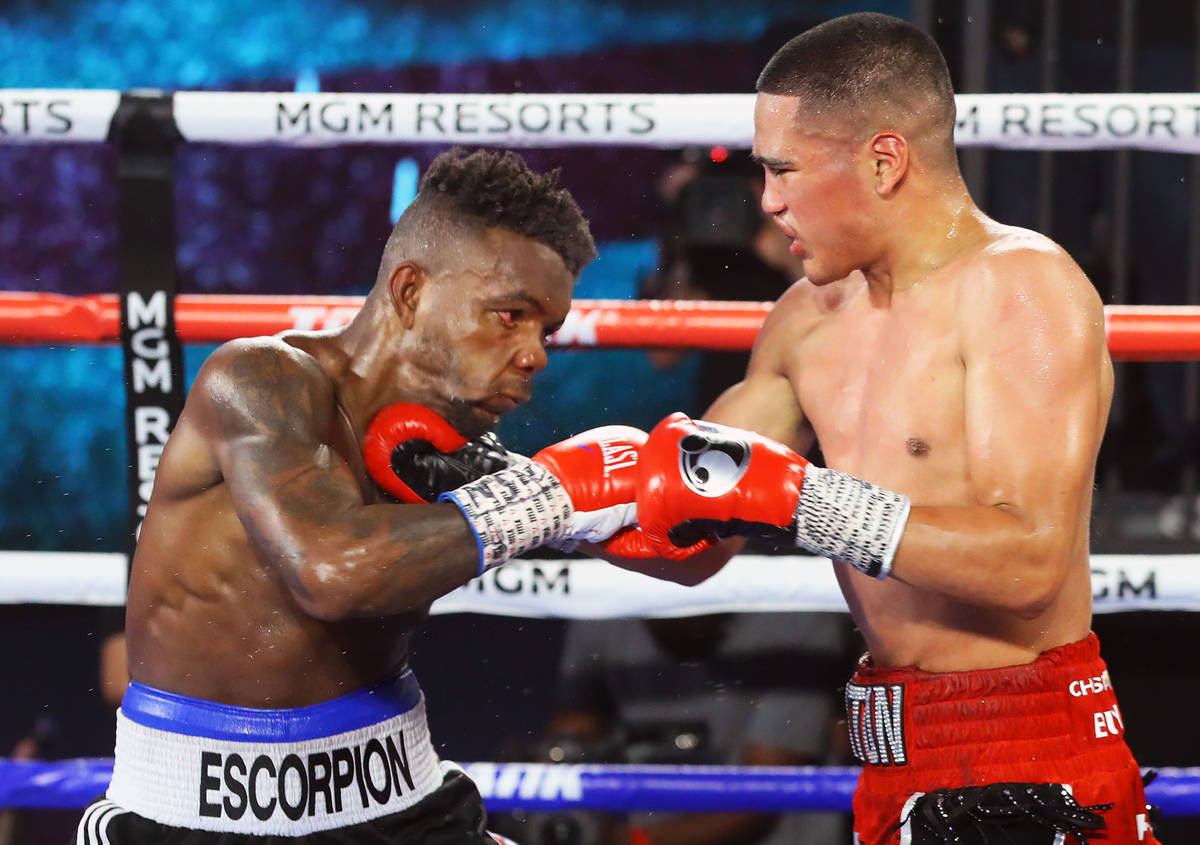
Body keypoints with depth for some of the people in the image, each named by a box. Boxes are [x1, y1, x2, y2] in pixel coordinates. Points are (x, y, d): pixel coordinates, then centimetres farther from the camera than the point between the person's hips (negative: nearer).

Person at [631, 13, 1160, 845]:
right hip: (899, 754, 7)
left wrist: (793, 496, -26)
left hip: (1027, 774, -7)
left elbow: (1030, 558, -24)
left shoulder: (1023, 286, -13)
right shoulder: (812, 317, 10)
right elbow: (692, 534, 15)